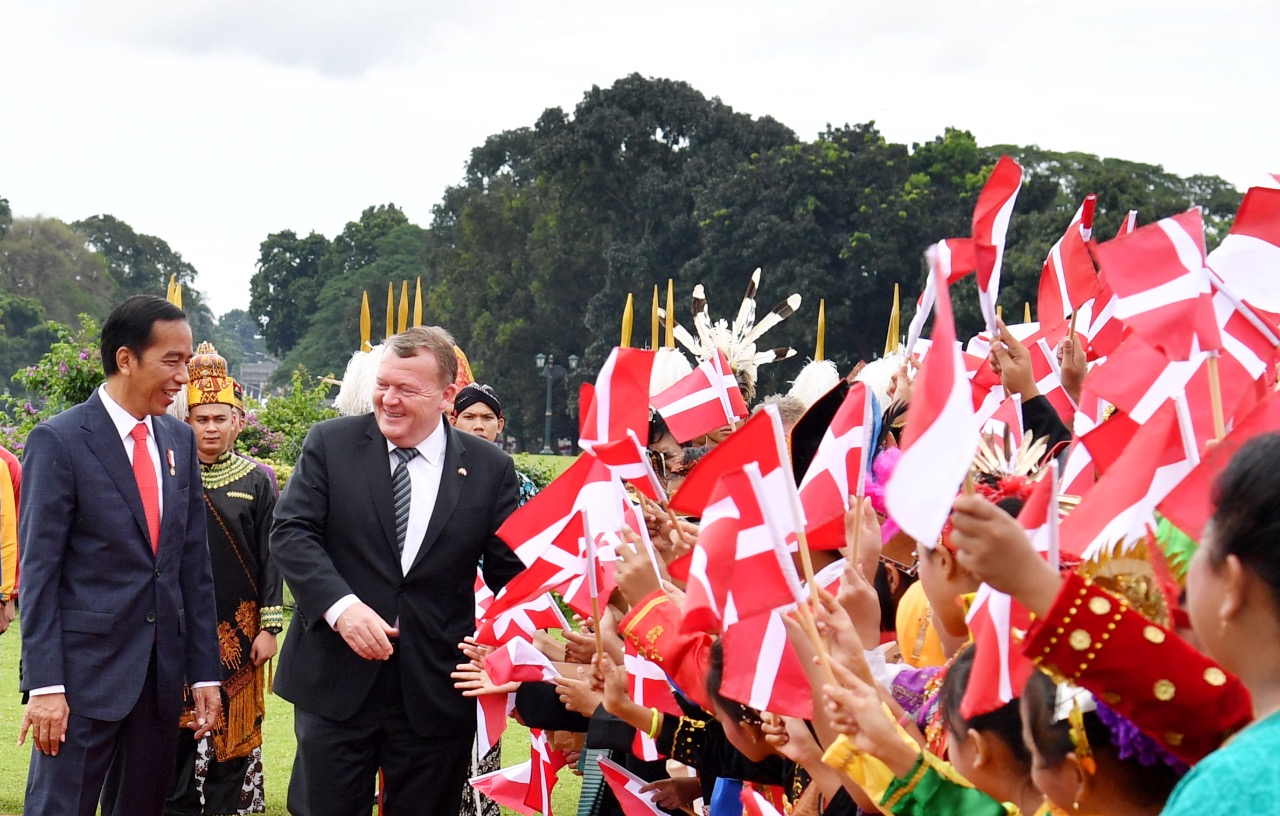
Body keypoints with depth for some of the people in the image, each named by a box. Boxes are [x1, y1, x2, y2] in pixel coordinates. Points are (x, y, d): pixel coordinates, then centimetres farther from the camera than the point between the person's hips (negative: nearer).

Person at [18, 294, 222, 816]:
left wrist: (204, 672, 9)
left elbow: (194, 564, 12)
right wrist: (44, 684, -15)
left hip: (162, 672, 6)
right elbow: (38, 571, -10)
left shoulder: (179, 441, 10)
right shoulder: (59, 441, -8)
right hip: (85, 670, -6)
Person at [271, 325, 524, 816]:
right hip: (336, 681, 0)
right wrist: (341, 605, -21)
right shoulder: (330, 443, 0)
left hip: (436, 694, 1)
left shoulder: (490, 469, 1)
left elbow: (510, 572, 4)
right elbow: (291, 533, -6)